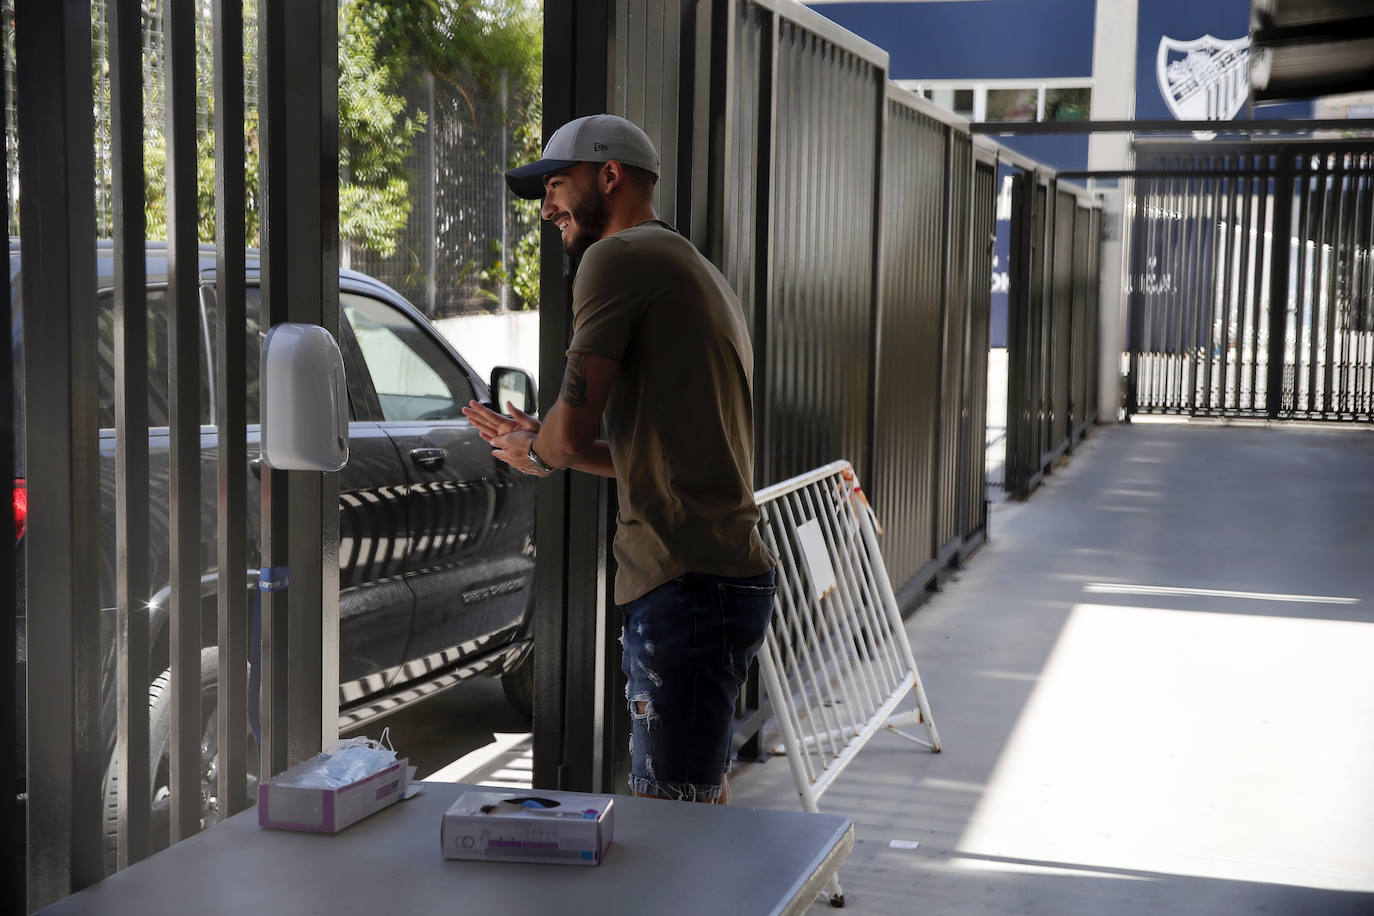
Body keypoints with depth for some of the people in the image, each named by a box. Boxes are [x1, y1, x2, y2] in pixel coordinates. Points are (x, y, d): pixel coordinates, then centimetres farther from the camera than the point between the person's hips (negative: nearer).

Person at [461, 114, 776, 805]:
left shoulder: (619, 257, -7)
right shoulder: (698, 273, 24)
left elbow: (573, 429, -14)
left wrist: (537, 454, 8)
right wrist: (541, 443, 29)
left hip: (686, 587, -10)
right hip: (724, 575, 11)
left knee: (669, 810, -8)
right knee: (701, 794, 19)